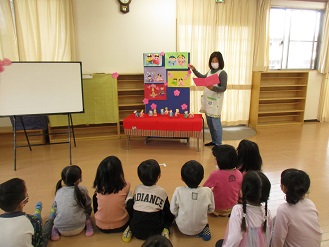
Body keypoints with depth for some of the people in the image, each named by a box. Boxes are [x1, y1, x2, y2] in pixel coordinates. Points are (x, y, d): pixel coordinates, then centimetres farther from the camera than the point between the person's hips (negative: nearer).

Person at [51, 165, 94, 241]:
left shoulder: (58, 191, 7)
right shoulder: (82, 189, -4)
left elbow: (55, 206, 18)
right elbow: (88, 204, 10)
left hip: (61, 230, 3)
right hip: (78, 228, -3)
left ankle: (54, 229, 9)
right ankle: (87, 223, 0)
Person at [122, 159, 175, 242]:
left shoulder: (137, 189, -1)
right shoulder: (161, 192, -8)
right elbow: (168, 212, 2)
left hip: (136, 231, 2)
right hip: (154, 232, -2)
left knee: (130, 202, 23)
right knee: (171, 214, 20)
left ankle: (130, 229, 9)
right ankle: (165, 230, -2)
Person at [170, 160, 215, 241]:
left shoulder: (178, 191, -25)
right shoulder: (208, 191, -22)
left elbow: (173, 211, -12)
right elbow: (211, 210, -6)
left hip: (183, 228, -1)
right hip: (200, 228, 1)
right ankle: (204, 229, 12)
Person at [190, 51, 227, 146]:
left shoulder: (222, 73, -10)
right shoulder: (210, 71, 12)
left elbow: (223, 88, -16)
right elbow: (202, 78, 31)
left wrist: (213, 88, -32)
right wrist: (194, 70, 26)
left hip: (216, 102, -8)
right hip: (208, 101, 8)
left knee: (216, 124, -4)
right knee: (210, 123, 14)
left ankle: (218, 144, 6)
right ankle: (214, 141, 28)